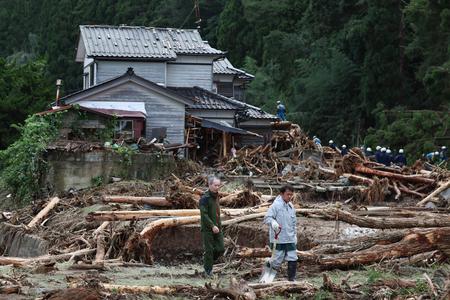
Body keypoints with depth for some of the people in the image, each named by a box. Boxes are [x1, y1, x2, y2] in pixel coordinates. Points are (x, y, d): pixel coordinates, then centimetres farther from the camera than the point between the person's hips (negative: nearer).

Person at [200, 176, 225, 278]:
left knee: (220, 248, 1)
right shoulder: (204, 198, -14)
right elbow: (204, 214, -21)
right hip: (207, 228, -7)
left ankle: (208, 259, 26)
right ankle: (208, 270, 10)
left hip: (217, 228, 7)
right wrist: (212, 226, -27)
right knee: (209, 249, -2)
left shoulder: (216, 196, 13)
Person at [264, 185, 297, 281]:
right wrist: (273, 222, -37)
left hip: (290, 239, 6)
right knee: (277, 260, -1)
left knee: (293, 259, 1)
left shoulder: (291, 207, 14)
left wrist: (295, 234, 24)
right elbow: (267, 217, -17)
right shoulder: (275, 206, -9)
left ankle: (291, 279, 12)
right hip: (278, 239, -6)